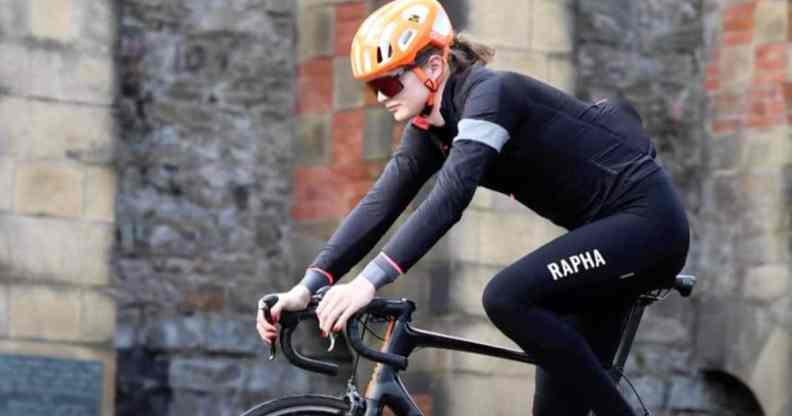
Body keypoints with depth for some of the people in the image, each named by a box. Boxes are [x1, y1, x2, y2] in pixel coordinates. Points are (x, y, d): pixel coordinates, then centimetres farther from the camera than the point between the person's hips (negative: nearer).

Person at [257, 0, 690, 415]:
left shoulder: (489, 93, -21)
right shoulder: (430, 129, 4)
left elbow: (448, 198, -33)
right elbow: (379, 204, -1)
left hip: (645, 219, -9)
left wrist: (369, 281, -41)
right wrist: (307, 286, -12)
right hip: (608, 228, 9)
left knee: (507, 297, -25)